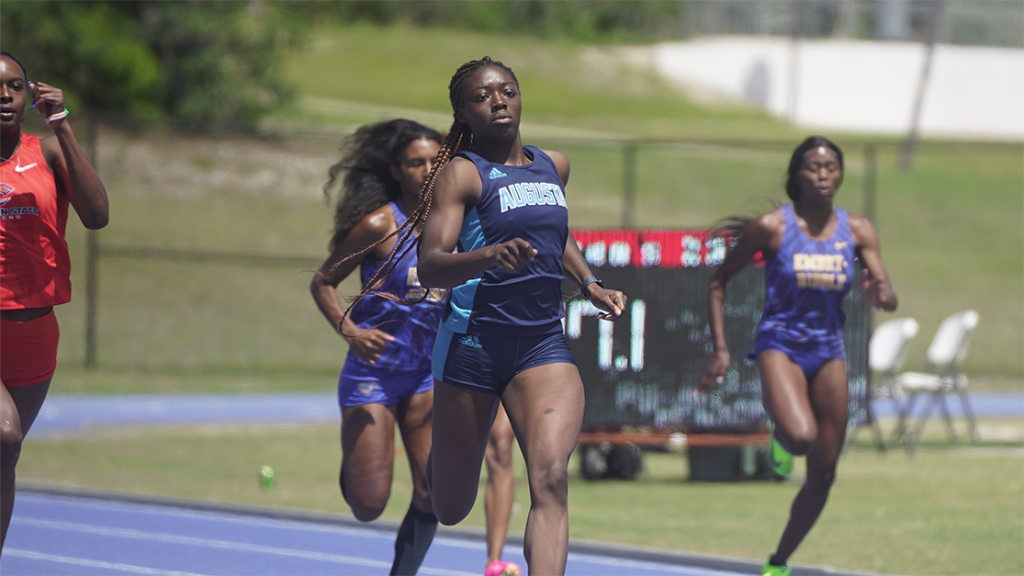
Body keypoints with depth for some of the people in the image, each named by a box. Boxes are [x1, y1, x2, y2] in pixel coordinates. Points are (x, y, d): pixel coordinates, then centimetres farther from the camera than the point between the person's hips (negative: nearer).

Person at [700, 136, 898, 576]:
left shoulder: (857, 231, 0)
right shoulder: (771, 227, -9)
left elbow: (889, 300, -3)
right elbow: (718, 282, -1)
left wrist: (879, 295, -28)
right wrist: (720, 349, -7)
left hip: (829, 352, 4)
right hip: (780, 345, -4)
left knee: (823, 475, 4)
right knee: (800, 436, -32)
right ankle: (779, 434, 7)